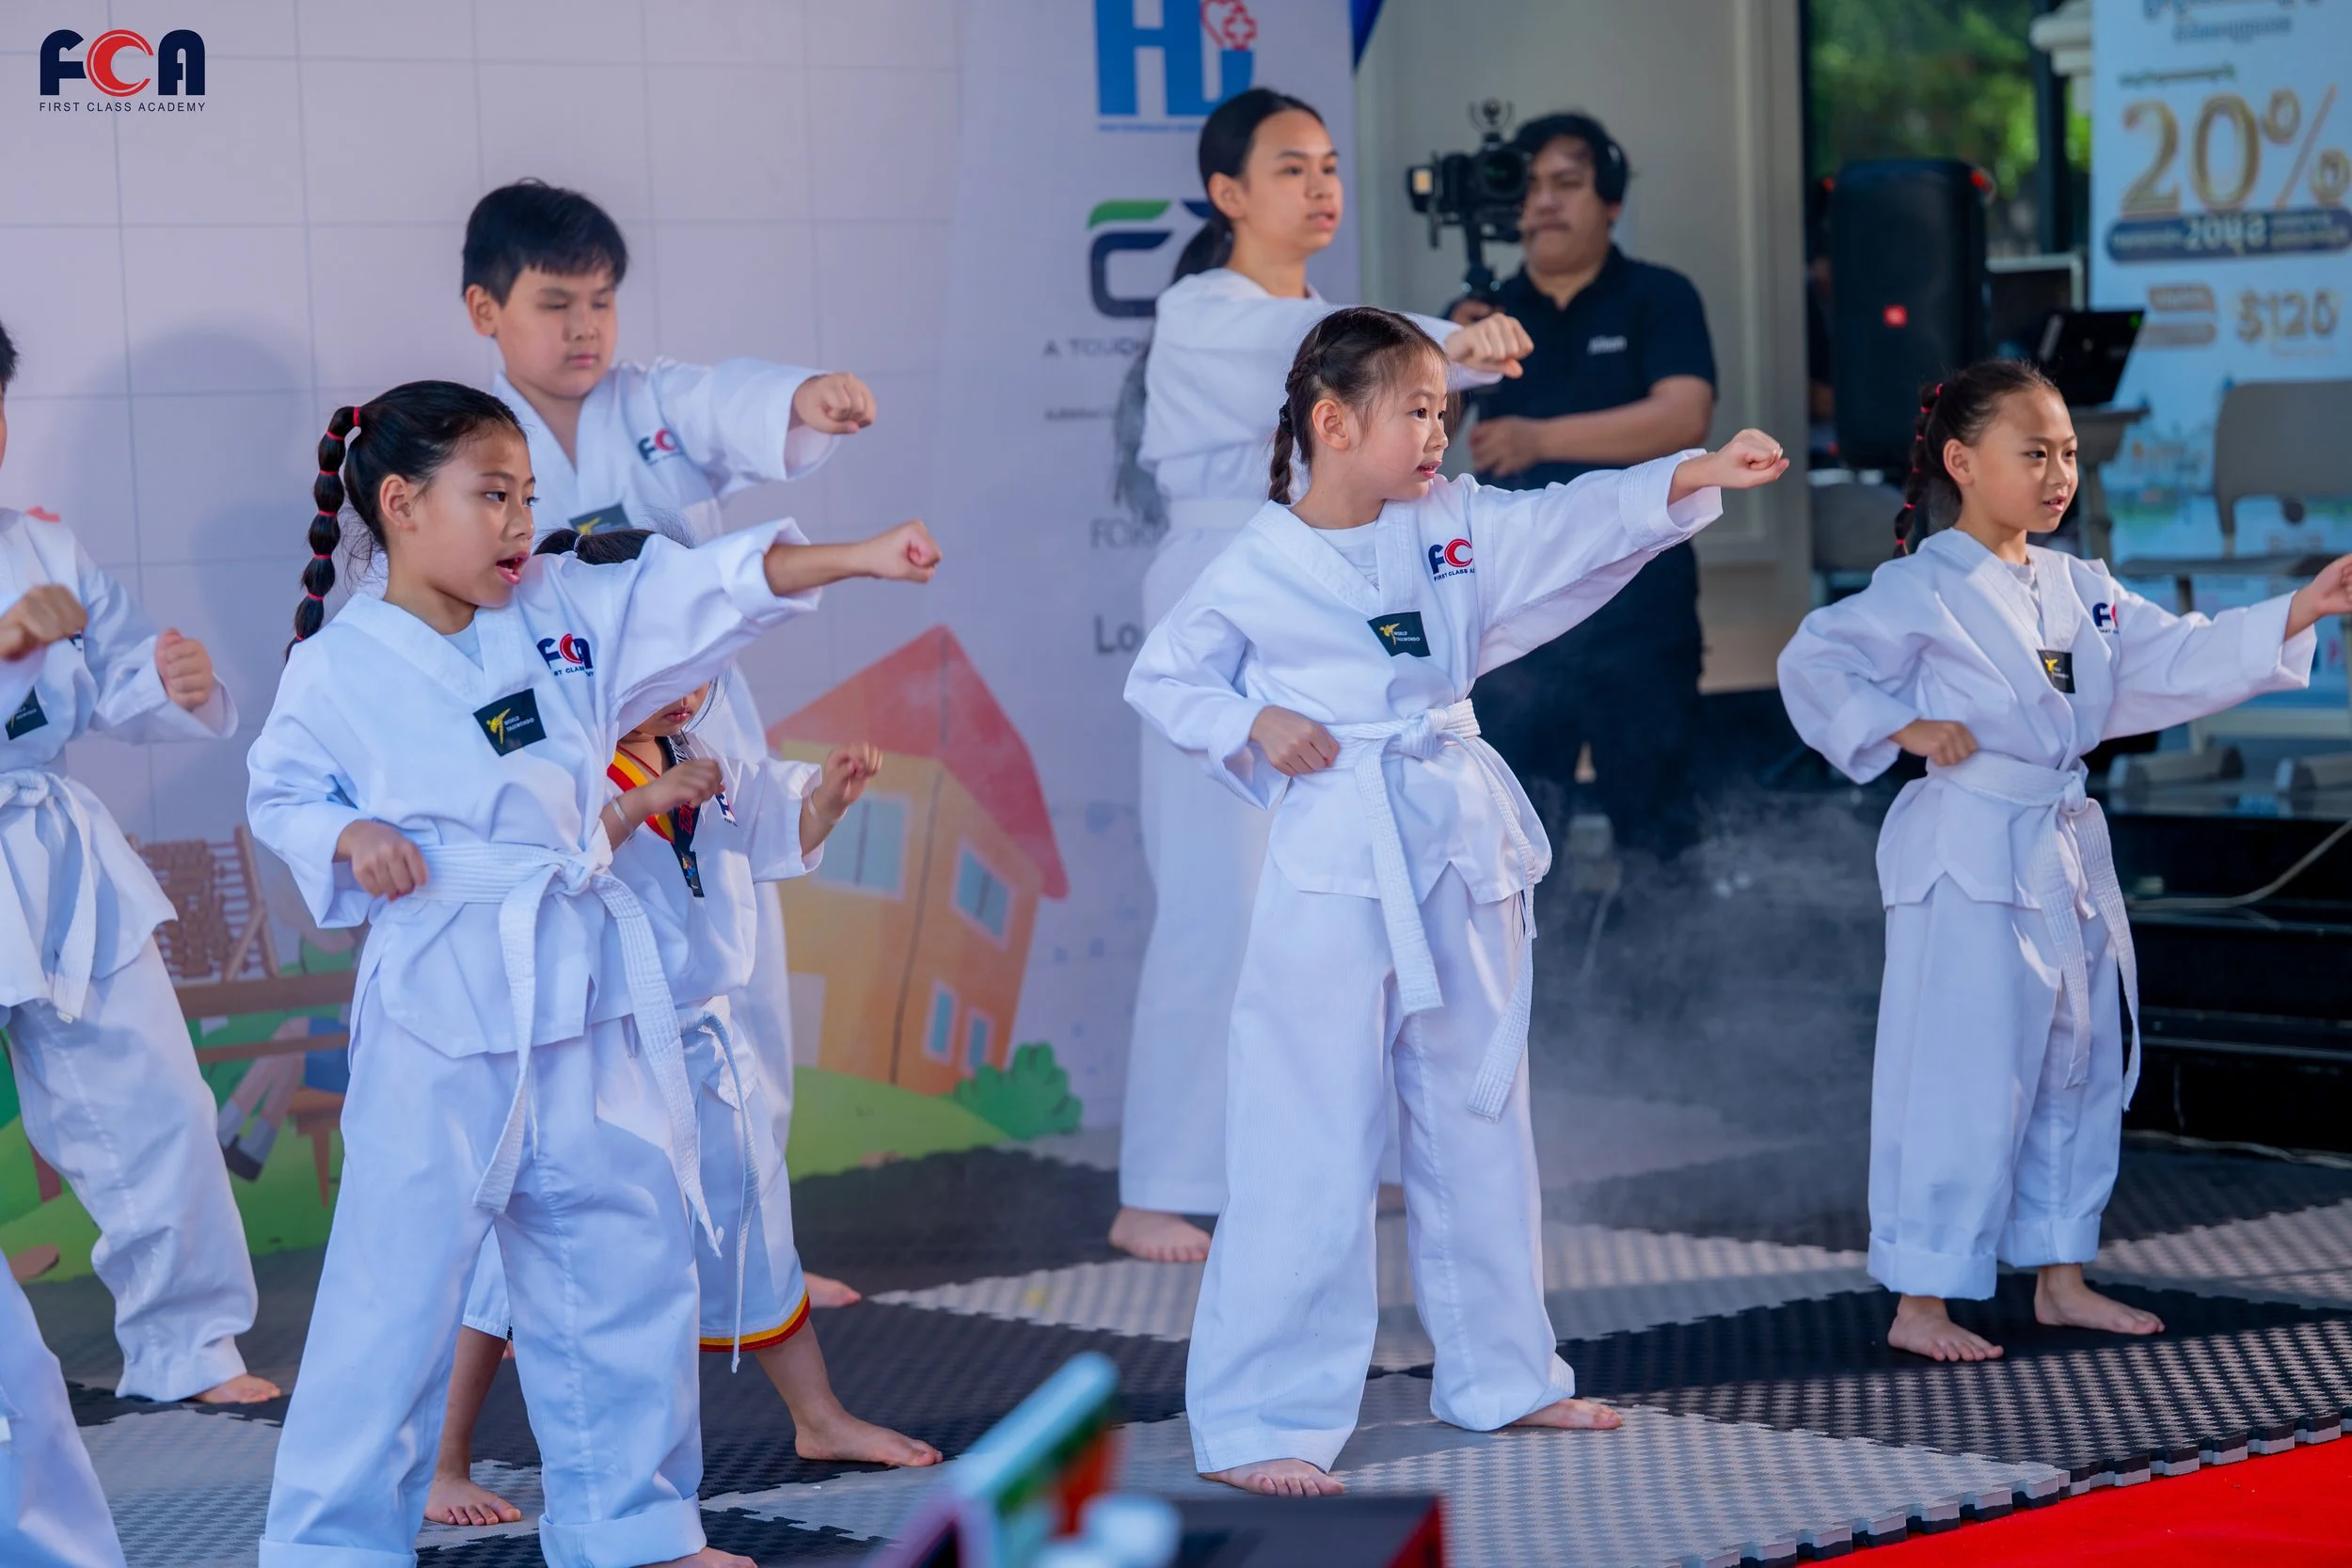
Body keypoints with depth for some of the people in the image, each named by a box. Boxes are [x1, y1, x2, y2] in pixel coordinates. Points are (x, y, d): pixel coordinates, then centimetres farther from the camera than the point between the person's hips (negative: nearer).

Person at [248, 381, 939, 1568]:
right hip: (443, 999, -5)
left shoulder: (570, 612, 4)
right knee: (398, 1280, -3)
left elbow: (718, 590, 1)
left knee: (624, 1261, 13)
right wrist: (350, 838, -14)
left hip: (591, 982, 5)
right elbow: (281, 796, 6)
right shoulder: (334, 670, -6)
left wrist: (861, 559, -8)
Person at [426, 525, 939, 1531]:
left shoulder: (706, 767, 8)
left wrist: (831, 790, -3)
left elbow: (785, 835, 17)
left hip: (697, 1043, 8)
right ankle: (441, 1466, 2)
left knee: (750, 1230, 20)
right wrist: (642, 800, -36)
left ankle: (818, 1417, 36)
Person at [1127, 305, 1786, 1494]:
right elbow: (1159, 680, 4)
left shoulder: (1459, 524, 6)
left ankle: (1498, 1374, 32)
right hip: (1338, 861, -6)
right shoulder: (1254, 569, -6)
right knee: (1309, 1149, -7)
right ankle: (1252, 1420, -1)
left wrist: (1700, 474, -12)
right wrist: (1252, 725, -13)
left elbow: (1583, 523, 0)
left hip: (1464, 841, 6)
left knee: (1480, 1121, 17)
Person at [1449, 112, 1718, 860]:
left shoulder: (1659, 298, -2)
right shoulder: (1490, 312, 8)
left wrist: (1541, 439, -26)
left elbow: (1685, 418, -17)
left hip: (1640, 610, -2)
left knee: (1653, 824, 8)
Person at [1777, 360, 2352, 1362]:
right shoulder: (1923, 591, -11)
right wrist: (1904, 728, -19)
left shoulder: (2079, 590, 12)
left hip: (2068, 852, 9)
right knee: (1965, 1078, -8)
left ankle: (2059, 1277, 27)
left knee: (2079, 1067, 15)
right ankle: (1920, 1302, 0)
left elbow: (2176, 659, 8)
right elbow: (1813, 663, -14)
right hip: (1971, 856, -8)